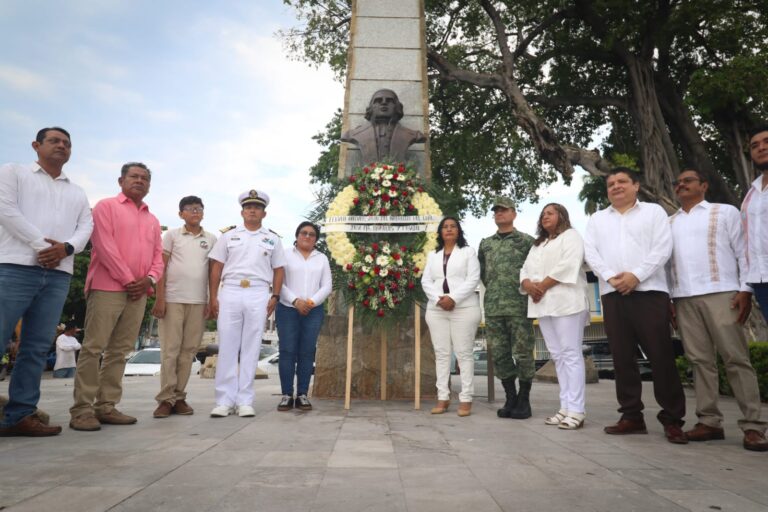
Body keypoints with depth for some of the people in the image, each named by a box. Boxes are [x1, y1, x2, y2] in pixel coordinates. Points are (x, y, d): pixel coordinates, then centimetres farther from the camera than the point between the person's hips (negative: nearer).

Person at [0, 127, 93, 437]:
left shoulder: (78, 193, 25)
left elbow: (86, 226, 12)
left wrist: (66, 247, -10)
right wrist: (41, 244, -12)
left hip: (59, 275, 4)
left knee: (37, 348, 2)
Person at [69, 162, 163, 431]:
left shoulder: (153, 220, 22)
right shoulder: (106, 206, 5)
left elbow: (157, 256, 15)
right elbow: (105, 246, -8)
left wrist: (149, 280, -5)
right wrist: (127, 279, -12)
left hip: (138, 293, 6)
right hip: (107, 287, -5)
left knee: (119, 351, 5)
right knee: (93, 347, -6)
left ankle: (106, 406, 9)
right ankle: (82, 409, -2)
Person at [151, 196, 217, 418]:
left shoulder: (211, 239, 11)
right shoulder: (171, 235, 6)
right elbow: (161, 267, 2)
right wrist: (159, 299, -6)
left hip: (198, 301, 2)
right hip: (172, 299, -2)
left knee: (188, 350, 4)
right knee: (170, 350, -2)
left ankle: (179, 397, 11)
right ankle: (166, 398, 3)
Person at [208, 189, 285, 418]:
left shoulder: (272, 239, 13)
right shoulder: (229, 236, 12)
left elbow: (278, 270, 11)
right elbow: (216, 268, 8)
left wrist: (275, 296, -1)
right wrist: (213, 297, 0)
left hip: (258, 295, 0)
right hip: (230, 292, 0)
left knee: (251, 349, 2)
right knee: (227, 347, 0)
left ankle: (244, 401, 7)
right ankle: (225, 400, 6)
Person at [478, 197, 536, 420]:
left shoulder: (527, 241, 4)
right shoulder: (485, 244, 15)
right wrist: (495, 292, 13)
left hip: (519, 306, -4)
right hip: (493, 308, 4)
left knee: (522, 353, -1)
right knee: (499, 354, 5)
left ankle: (524, 400, 10)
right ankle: (510, 399, 16)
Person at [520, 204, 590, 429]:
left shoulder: (571, 236, 6)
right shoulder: (537, 244, 27)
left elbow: (568, 265, -11)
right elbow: (525, 270, 17)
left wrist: (542, 285, -12)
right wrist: (529, 286, -5)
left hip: (565, 302, -7)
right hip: (542, 304, 7)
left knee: (571, 355, -9)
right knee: (558, 357, 6)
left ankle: (576, 411, -10)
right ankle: (565, 408, 8)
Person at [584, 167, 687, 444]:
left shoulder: (654, 212, 11)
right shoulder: (597, 219, 19)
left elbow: (663, 247, -2)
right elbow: (590, 252, 7)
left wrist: (636, 275, -14)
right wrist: (610, 276, -10)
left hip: (649, 291, -3)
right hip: (612, 294, 3)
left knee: (661, 355, -4)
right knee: (622, 357, 3)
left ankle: (672, 418, 6)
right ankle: (632, 416, 11)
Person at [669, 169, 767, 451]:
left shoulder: (725, 212, 10)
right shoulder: (669, 222, 20)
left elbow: (743, 251, 3)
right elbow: (665, 261, 15)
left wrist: (745, 289, -8)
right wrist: (665, 298, 7)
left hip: (720, 293, -3)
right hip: (684, 298, 4)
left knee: (736, 358, -5)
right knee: (700, 360, 3)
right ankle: (709, 421, 6)